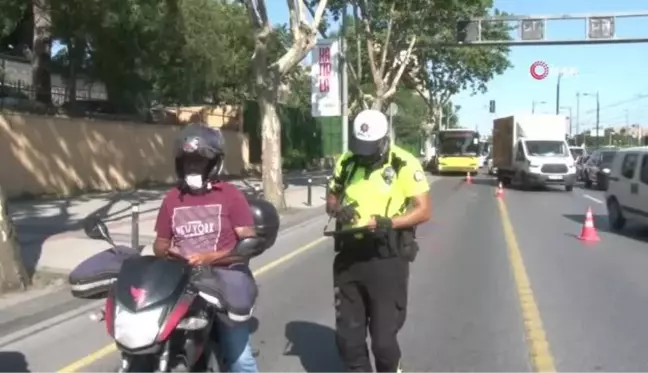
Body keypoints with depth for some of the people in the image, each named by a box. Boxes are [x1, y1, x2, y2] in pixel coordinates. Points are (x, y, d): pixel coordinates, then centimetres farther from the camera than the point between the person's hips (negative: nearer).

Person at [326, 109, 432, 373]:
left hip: (387, 260, -5)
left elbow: (423, 210, -8)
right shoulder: (346, 162, 7)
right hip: (349, 257, 5)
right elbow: (330, 199, 17)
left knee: (383, 337, 3)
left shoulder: (404, 164, -8)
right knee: (347, 336, 13)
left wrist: (388, 222, -23)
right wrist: (338, 210, -7)